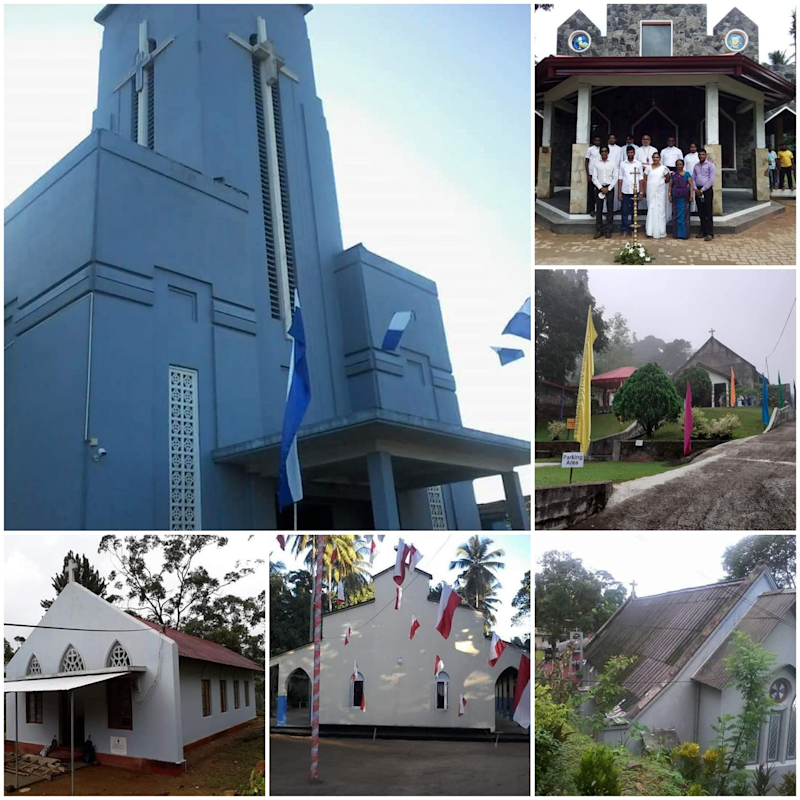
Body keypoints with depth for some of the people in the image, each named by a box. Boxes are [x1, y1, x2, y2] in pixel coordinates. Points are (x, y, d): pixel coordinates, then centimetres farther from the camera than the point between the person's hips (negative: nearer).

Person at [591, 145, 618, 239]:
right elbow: (594, 177, 0)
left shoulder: (613, 163, 1)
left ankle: (608, 230, 6)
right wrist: (601, 188, -9)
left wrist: (608, 188, -9)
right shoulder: (596, 163, 2)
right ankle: (599, 230, 10)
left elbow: (615, 178, 0)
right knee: (599, 209, 3)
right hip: (599, 188, 1)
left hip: (609, 188, 0)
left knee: (610, 209, 1)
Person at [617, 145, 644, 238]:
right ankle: (625, 231, 5)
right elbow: (620, 179, 5)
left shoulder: (638, 164, 4)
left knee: (634, 212, 5)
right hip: (625, 192, 0)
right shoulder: (622, 164, 5)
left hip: (635, 192, 0)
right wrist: (619, 192, -1)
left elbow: (641, 179, 3)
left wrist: (641, 192, -3)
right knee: (625, 212, 0)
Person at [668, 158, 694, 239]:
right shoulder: (673, 174, 9)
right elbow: (670, 185, 9)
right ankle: (677, 233, 7)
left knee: (685, 214, 0)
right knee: (676, 214, 2)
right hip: (676, 196, 1)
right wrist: (669, 195, 0)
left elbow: (691, 185, 1)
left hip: (685, 196, -1)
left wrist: (691, 195, -8)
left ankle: (684, 233, 3)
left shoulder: (687, 174, 6)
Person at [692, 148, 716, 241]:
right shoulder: (696, 166, 13)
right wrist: (696, 189, -4)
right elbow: (693, 178, 11)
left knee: (708, 212, -6)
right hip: (698, 190, 5)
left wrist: (702, 190, -13)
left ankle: (709, 233, -6)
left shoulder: (710, 165, -3)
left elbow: (711, 180, -10)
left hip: (707, 190, -5)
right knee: (701, 212, 8)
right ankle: (703, 231, 15)